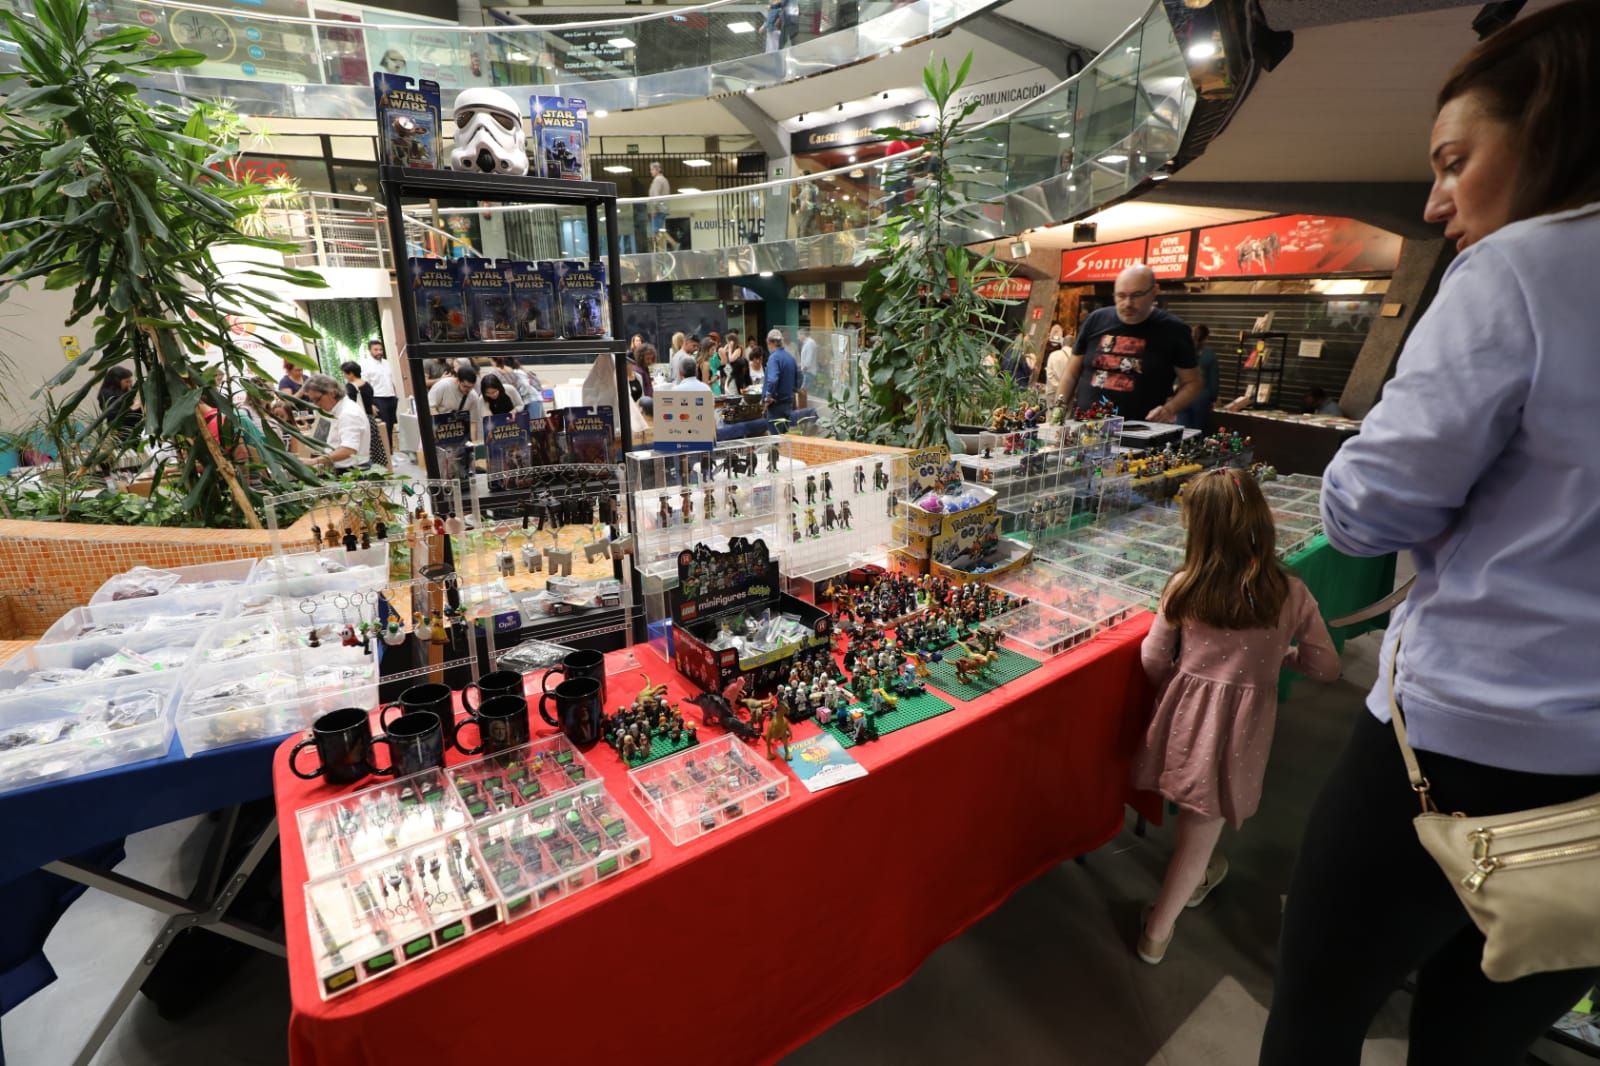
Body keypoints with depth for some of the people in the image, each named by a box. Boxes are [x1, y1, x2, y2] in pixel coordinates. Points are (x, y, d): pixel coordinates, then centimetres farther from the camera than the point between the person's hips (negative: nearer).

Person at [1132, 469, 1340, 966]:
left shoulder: (1184, 587, -12)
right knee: (1203, 824, 14)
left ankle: (1195, 877, 53)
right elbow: (1326, 666, 0)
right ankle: (1157, 928, 26)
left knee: (1193, 813, 28)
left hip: (1188, 709, 0)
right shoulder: (1290, 594, -10)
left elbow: (1153, 660, -4)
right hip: (1242, 719, 0)